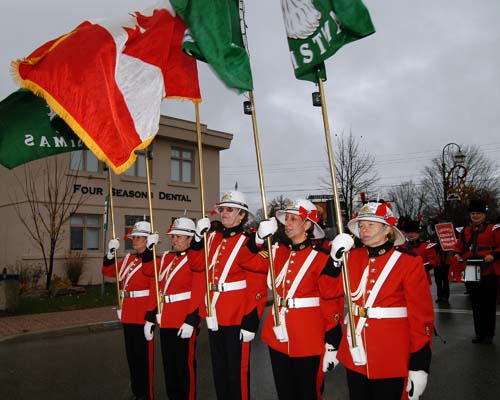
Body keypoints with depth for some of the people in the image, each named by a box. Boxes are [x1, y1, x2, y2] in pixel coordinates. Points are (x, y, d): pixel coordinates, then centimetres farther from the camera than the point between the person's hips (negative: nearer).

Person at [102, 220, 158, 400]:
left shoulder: (152, 259, -9)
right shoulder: (128, 258, 14)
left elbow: (149, 271, -31)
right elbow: (109, 272, 17)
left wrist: (149, 249, -36)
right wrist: (110, 253, 3)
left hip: (143, 315, -8)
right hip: (128, 314, 8)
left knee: (143, 353, 1)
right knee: (131, 353, 16)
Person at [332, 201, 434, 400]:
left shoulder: (409, 262, -8)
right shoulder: (353, 257, 3)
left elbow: (422, 315, -8)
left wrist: (419, 366, -9)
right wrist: (336, 257, -11)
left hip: (392, 358, -4)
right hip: (355, 354, 4)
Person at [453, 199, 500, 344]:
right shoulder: (465, 231, 13)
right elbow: (459, 247, 22)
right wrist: (458, 255, 3)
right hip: (471, 273, 4)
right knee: (476, 305, 10)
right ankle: (479, 333, 20)